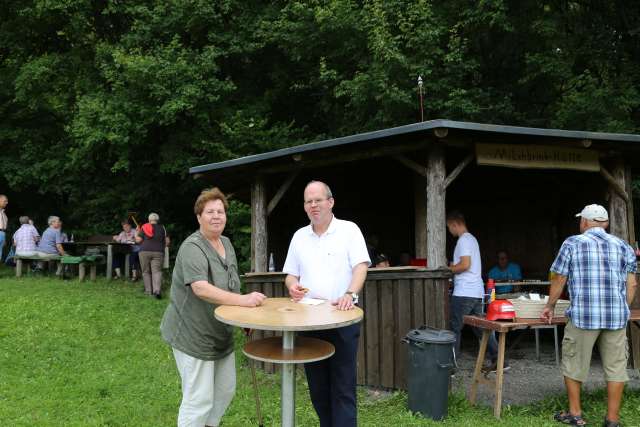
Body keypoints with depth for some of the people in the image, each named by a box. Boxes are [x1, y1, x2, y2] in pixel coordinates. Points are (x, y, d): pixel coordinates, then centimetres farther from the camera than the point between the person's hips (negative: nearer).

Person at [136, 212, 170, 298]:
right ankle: (157, 290, -21)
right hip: (158, 252, 1)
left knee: (146, 272, 11)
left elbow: (138, 240, 0)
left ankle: (148, 290, 12)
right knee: (157, 271, -4)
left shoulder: (144, 227, 2)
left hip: (144, 252, 0)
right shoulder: (162, 228, 7)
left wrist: (137, 233, 17)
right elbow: (167, 241, 7)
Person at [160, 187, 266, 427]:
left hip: (221, 334, 9)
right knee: (199, 399, -4)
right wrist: (243, 300, -37)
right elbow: (201, 288, -33)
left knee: (226, 390, 18)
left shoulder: (226, 244, 8)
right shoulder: (193, 248, -19)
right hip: (193, 335, -9)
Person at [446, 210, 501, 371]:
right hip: (477, 291, 10)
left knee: (454, 328, -4)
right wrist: (453, 266, 16)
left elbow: (465, 265, -21)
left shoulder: (463, 240, -12)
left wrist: (449, 269, -8)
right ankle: (498, 360, 15)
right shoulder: (471, 238, 19)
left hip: (464, 293, -10)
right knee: (480, 327, 14)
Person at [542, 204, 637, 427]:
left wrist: (550, 307, 18)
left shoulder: (572, 244, 3)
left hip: (583, 315, -3)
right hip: (617, 316, 3)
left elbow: (559, 280, 5)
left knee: (573, 363, 10)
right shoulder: (623, 246, 12)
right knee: (615, 366, 9)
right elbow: (631, 285, 11)